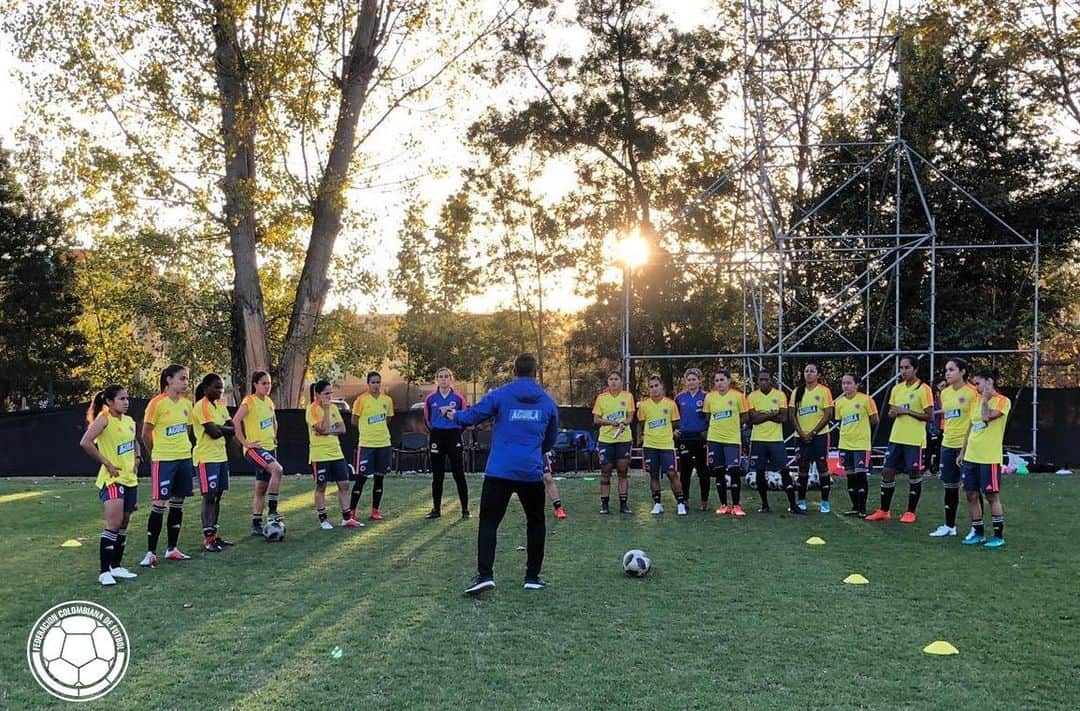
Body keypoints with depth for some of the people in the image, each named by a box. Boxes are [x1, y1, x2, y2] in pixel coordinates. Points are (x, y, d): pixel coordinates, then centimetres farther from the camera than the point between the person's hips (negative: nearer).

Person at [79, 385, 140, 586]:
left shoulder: (129, 421, 11)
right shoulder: (104, 419, -13)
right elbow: (85, 443, -26)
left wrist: (136, 458, 12)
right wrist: (106, 463, -20)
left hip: (130, 479, 8)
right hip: (112, 479, -8)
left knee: (123, 524, 12)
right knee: (114, 524, -15)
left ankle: (116, 566, 21)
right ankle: (105, 571, -10)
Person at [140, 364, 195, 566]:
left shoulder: (187, 404, 7)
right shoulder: (157, 403, -12)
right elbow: (146, 433, -6)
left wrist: (182, 448, 14)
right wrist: (156, 453, 4)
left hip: (184, 458, 6)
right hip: (163, 460, -6)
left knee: (177, 503, 10)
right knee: (160, 504, -6)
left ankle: (172, 549, 20)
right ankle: (151, 553, 1)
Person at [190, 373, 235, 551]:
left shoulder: (220, 405, 13)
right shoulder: (201, 406, -13)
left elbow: (232, 429, 6)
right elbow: (213, 431, -23)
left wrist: (219, 429, -10)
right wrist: (226, 429, -4)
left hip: (221, 456, 8)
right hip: (206, 458, -8)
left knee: (217, 496, 10)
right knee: (209, 496, -9)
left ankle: (214, 534, 17)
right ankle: (207, 538, -7)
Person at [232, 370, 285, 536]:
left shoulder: (269, 402, 11)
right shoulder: (249, 401, -12)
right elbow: (235, 421, -23)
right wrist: (245, 442, -21)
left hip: (269, 448, 8)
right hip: (255, 448, -8)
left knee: (261, 488, 9)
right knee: (277, 469, -30)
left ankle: (256, 525, 16)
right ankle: (272, 511, -21)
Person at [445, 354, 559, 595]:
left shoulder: (499, 395, -1)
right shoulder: (547, 401, 8)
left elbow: (472, 416, 1)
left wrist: (454, 414, 23)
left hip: (499, 471, -2)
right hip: (532, 473, 2)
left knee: (489, 522, 5)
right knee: (535, 522, 18)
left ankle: (484, 575, -8)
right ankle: (532, 577, 19)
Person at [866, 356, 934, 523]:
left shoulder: (923, 389, -8)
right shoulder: (897, 388, 11)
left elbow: (929, 416, -11)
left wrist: (907, 411, -17)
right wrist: (893, 413, -4)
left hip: (914, 440, -6)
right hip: (896, 438, 6)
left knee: (914, 474, 2)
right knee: (887, 471, 5)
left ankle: (910, 512, 14)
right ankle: (884, 511, 14)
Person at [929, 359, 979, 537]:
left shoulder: (972, 392, -11)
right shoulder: (944, 393, 9)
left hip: (966, 445, -7)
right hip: (947, 444, 7)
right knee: (949, 486, 13)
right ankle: (949, 526, 23)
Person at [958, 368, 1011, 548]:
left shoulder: (1003, 401, -7)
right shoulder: (976, 401, 14)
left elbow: (987, 416, -24)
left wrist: (985, 398, -10)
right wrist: (963, 452, 18)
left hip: (990, 457, -7)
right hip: (971, 457, 7)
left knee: (992, 496, -2)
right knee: (971, 495, 8)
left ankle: (999, 536, 7)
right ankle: (978, 533, 19)